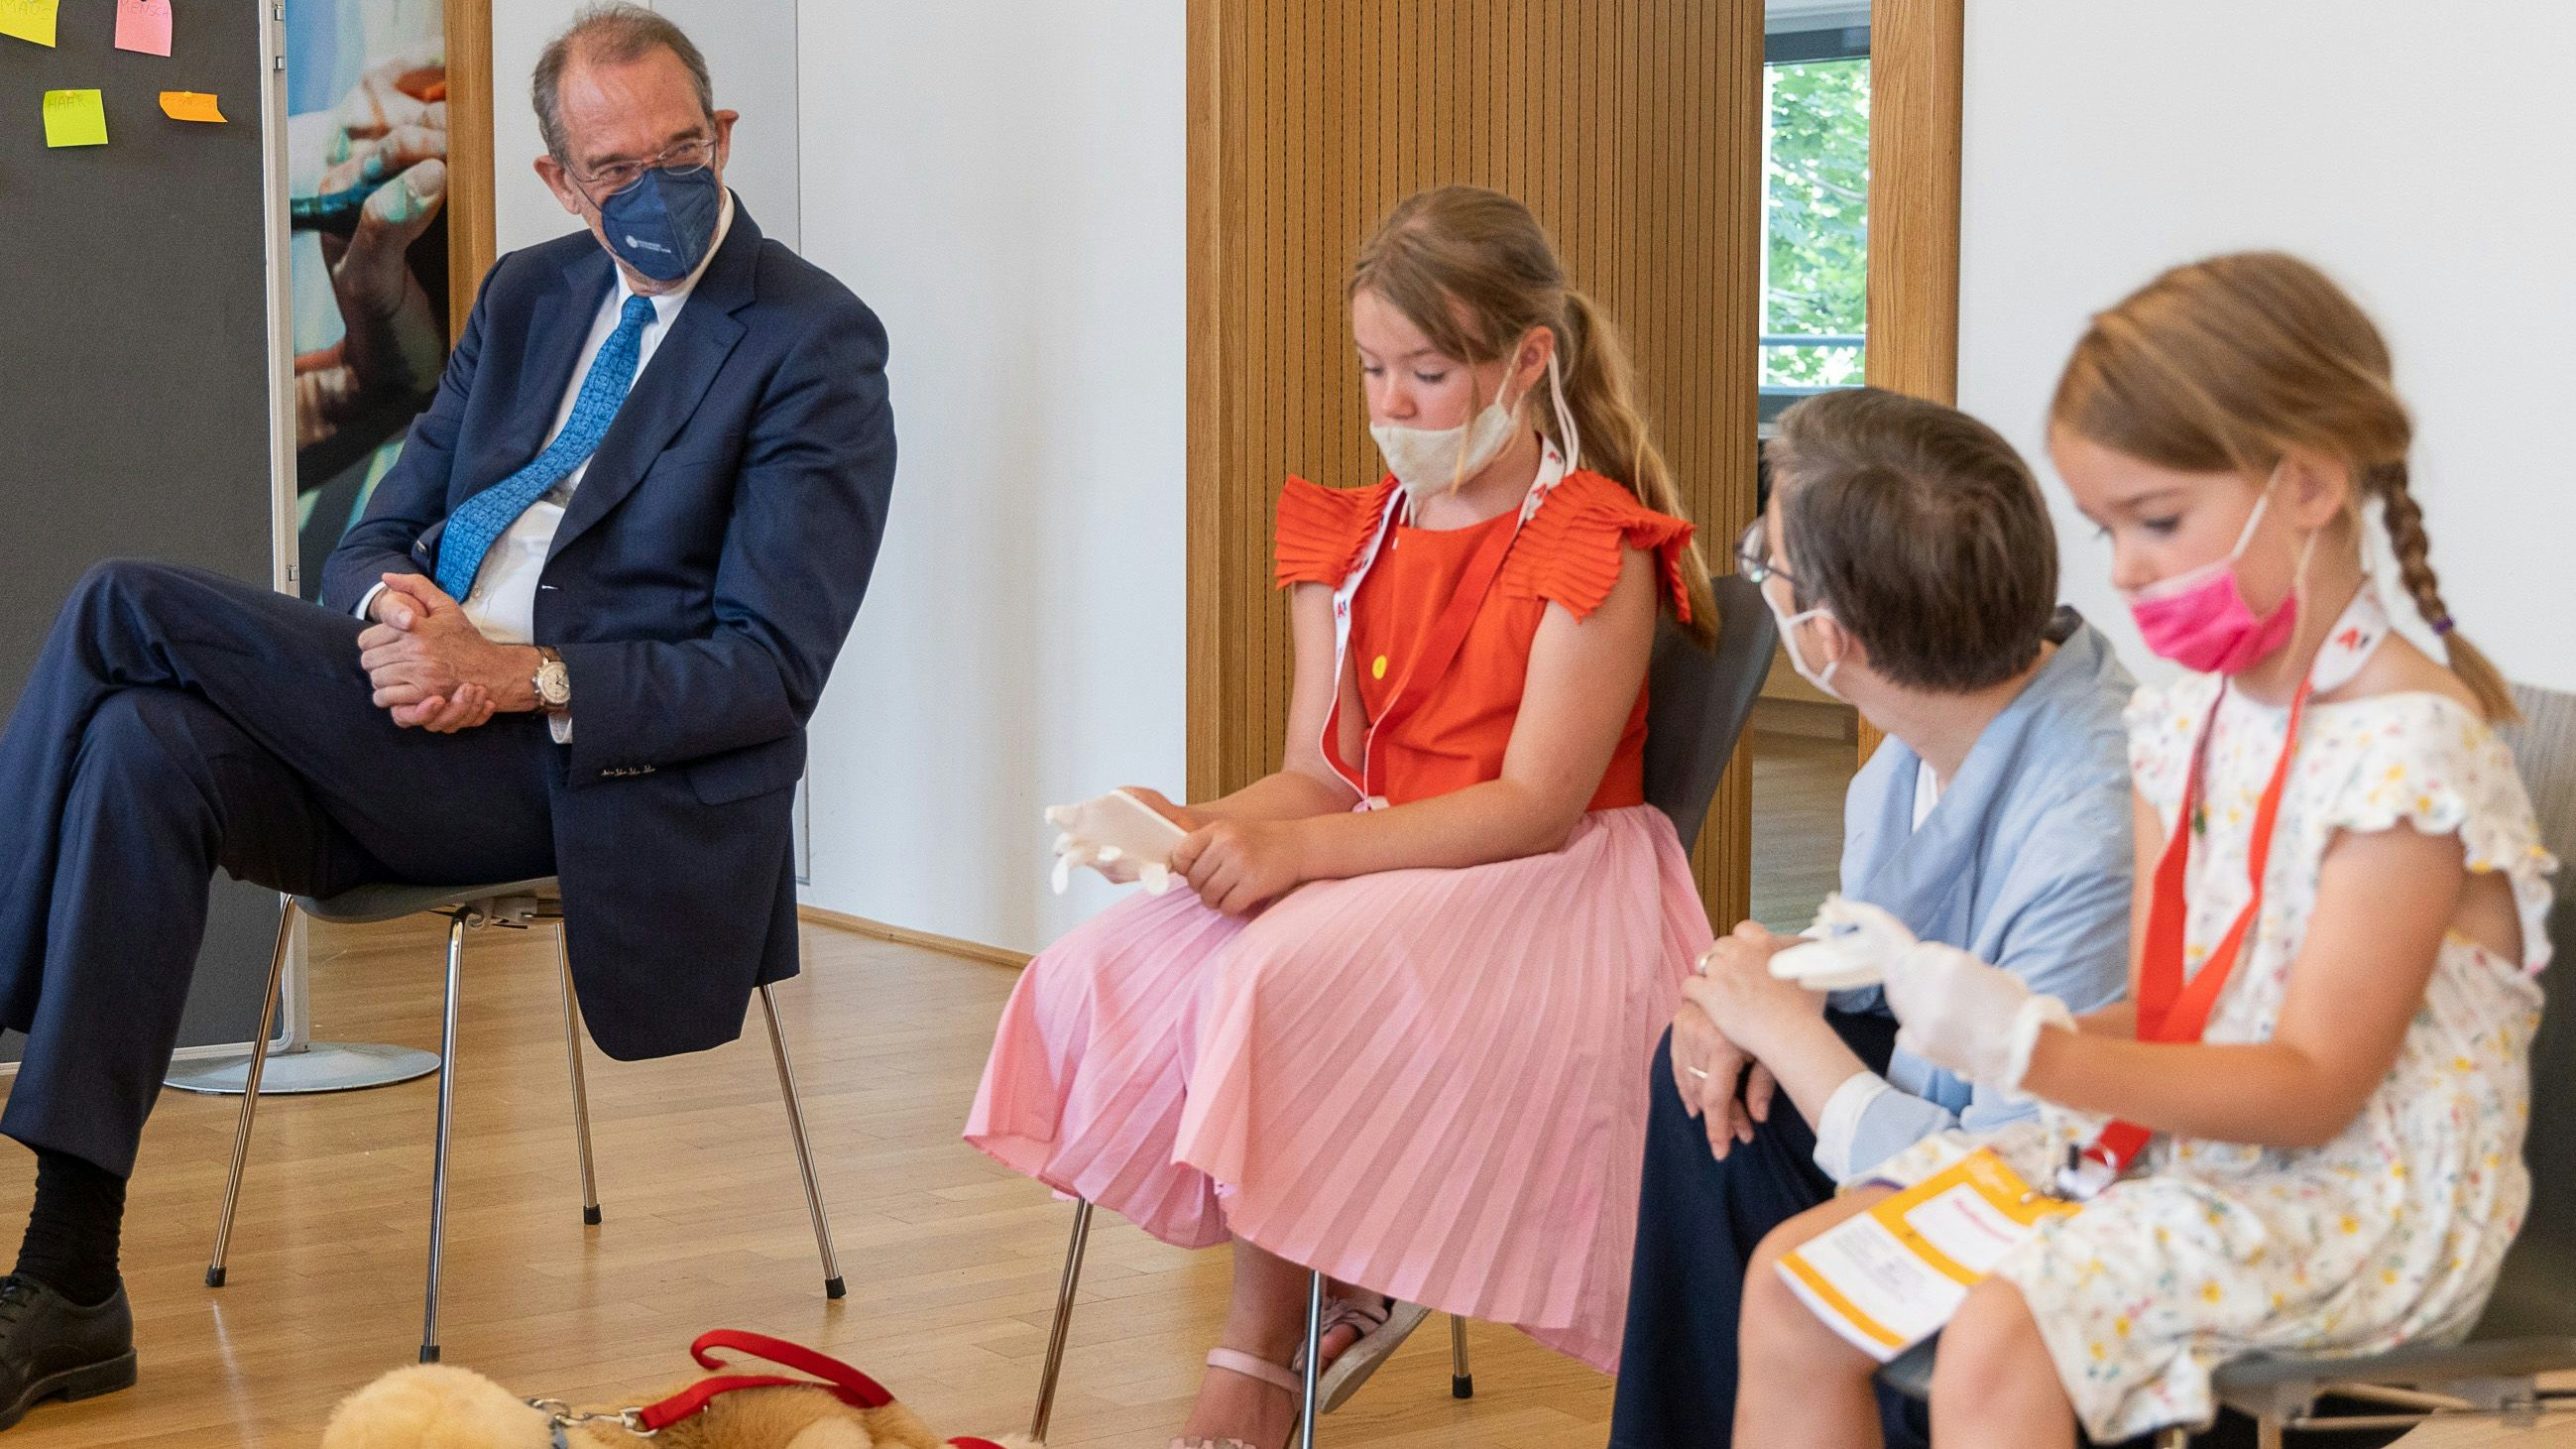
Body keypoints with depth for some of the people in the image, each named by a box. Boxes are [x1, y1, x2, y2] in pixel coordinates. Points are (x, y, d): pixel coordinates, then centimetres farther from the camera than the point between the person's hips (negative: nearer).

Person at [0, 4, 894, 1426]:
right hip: (421, 720, 6)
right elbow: (379, 536, 17)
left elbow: (770, 669, -10)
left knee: (130, 608, -20)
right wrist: (391, 611, -10)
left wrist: (515, 676, -22)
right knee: (146, 745, -25)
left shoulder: (815, 345, -3)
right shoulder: (528, 296, 18)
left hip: (590, 760, -6)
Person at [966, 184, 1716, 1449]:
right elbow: (1323, 777, 9)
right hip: (1379, 863, 7)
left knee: (1282, 978, -34)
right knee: (1111, 970, -19)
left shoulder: (1599, 549, -8)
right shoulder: (1349, 540, 14)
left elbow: (1536, 806, -17)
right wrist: (1198, 826, -14)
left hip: (1549, 890, -7)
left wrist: (1296, 848, -26)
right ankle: (1345, 1289, -9)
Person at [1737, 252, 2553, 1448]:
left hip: (2360, 1197, -8)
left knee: (2001, 1339, -32)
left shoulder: (2410, 745, -17)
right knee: (1791, 1284, -2)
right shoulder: (2183, 723, 9)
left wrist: (2046, 1056, -31)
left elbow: (2314, 1087, -21)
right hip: (2172, 1141, 9)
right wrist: (2024, 1029, -10)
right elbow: (2162, 1017, 12)